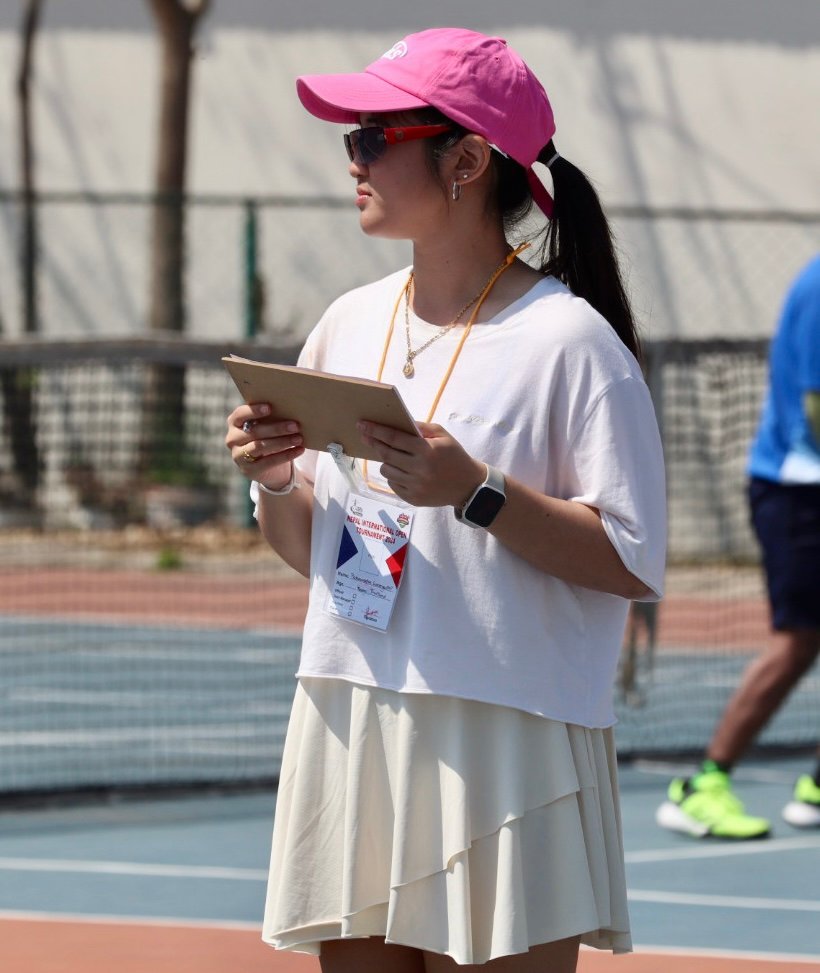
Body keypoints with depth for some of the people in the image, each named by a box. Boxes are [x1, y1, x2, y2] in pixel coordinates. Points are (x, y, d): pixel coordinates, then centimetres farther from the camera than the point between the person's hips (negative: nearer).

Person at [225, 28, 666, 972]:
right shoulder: (350, 324, 12)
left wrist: (475, 492, -22)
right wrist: (274, 482, -1)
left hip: (504, 751, -6)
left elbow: (634, 563, -14)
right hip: (347, 740, 6)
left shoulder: (567, 340, -9)